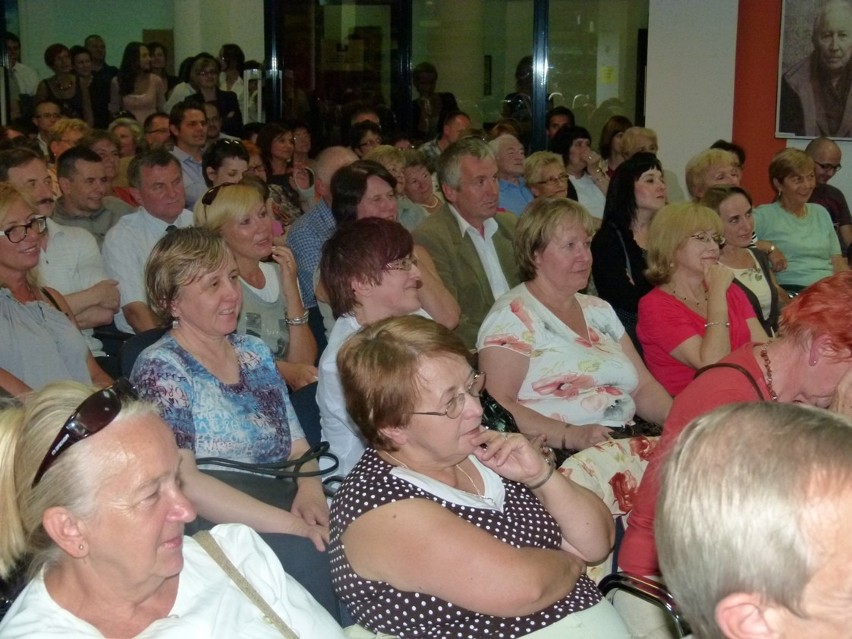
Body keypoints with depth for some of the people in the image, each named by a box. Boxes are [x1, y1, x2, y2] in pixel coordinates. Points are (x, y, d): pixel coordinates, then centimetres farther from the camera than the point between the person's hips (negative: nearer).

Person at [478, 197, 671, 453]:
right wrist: (570, 435, -26)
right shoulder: (513, 314, -4)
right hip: (557, 456, -8)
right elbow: (496, 405, -15)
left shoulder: (600, 310, 21)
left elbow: (643, 387, 20)